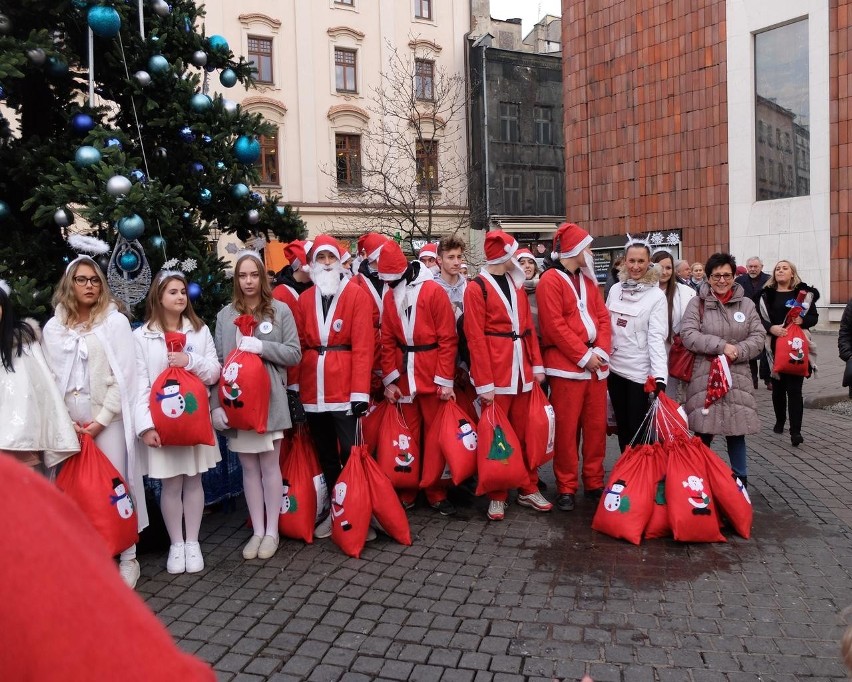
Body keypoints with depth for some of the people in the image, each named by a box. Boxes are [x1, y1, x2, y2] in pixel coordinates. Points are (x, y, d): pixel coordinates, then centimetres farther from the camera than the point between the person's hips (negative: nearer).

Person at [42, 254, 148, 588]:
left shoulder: (116, 321, 0)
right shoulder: (53, 327, 9)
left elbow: (123, 375, -5)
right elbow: (49, 379, 6)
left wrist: (101, 419, -11)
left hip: (107, 418, -3)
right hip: (68, 422, 3)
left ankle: (127, 558, 9)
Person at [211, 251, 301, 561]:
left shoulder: (280, 310, 0)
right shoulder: (225, 315, 6)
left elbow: (294, 354, -3)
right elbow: (218, 362, 3)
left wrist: (262, 347, -16)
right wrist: (216, 404, -4)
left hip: (270, 400, -2)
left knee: (269, 465, 5)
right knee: (249, 467, 9)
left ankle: (271, 530, 18)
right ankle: (257, 531, 21)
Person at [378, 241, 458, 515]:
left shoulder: (432, 291, -8)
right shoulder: (390, 297, 6)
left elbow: (448, 338, -9)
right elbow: (387, 341, 6)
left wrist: (445, 379, -12)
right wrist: (389, 379, -2)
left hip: (432, 376, -4)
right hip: (403, 376, 4)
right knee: (407, 437, 8)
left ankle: (436, 494, 17)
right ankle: (406, 491, 20)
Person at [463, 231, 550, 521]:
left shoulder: (516, 285, 15)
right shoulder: (477, 288, -7)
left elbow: (529, 327, 15)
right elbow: (475, 337, -12)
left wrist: (537, 364, 7)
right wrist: (484, 382, -16)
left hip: (521, 370, 6)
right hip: (495, 372, -6)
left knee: (524, 431, 12)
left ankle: (528, 489, 24)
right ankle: (497, 495, 15)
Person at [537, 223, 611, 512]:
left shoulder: (588, 279, 17)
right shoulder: (550, 280, -6)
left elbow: (603, 317, 11)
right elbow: (555, 325, -14)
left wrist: (601, 351, -5)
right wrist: (583, 356, -14)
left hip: (596, 364, 7)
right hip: (566, 365, -7)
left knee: (596, 426, 10)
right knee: (567, 429, 0)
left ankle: (594, 483, 22)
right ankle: (566, 488, 10)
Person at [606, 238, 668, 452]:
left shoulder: (656, 295, -8)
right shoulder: (615, 290, 5)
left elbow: (656, 337, -15)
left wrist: (660, 375, -24)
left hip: (641, 371, -5)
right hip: (615, 368, 5)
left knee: (639, 428, 2)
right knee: (622, 426, 15)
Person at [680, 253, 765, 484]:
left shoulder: (746, 304, 8)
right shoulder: (697, 303, 0)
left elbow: (758, 337, 4)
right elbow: (688, 335, -10)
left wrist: (737, 352, -13)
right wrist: (722, 346, -16)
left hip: (737, 377, 2)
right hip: (704, 376, -2)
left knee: (737, 431, 8)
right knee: (703, 431, 4)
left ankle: (740, 479, 23)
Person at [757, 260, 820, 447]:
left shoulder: (803, 292, 5)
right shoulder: (767, 294, 5)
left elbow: (814, 317, 6)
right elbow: (759, 318, -2)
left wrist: (803, 320, -15)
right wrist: (771, 328, -21)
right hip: (775, 346, 2)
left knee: (794, 388, -6)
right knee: (778, 386, 12)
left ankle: (795, 431, -7)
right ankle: (780, 420, 32)